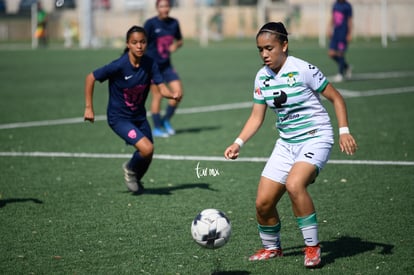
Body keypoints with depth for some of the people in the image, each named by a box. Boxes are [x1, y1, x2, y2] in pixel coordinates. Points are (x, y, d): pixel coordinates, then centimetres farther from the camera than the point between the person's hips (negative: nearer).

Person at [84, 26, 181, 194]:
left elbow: (162, 88, -14)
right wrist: (89, 107, -13)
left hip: (139, 116, 6)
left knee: (147, 156, 12)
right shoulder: (119, 66, -23)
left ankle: (135, 180, 44)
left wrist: (173, 95, -36)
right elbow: (91, 78, -14)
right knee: (147, 148, -22)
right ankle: (130, 169, 11)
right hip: (119, 118, -6)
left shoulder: (149, 64, -10)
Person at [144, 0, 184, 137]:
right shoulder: (151, 23, -11)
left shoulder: (174, 23, 3)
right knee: (157, 96, -4)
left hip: (166, 65, 5)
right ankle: (157, 129, 8)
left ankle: (166, 120, 15)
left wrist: (176, 45, -6)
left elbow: (180, 40, 17)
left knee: (178, 91, -5)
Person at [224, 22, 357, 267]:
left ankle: (313, 247, -16)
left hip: (315, 138, -6)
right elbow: (256, 117, 11)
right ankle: (271, 248, 26)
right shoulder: (262, 77, 3)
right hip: (286, 143, 6)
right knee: (263, 202, -1)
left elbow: (336, 98, -6)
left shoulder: (303, 70, -14)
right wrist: (238, 143, -3)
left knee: (294, 185, -32)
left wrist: (344, 132, -16)